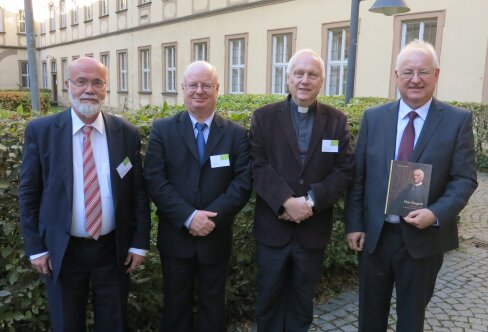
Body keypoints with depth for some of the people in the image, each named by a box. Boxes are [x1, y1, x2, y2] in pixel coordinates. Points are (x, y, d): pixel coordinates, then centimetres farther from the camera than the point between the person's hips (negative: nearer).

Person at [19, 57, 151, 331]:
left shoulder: (127, 133, -4)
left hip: (114, 249, 1)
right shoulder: (40, 131, -6)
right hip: (62, 251, 0)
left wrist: (139, 243, -1)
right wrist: (36, 247, -2)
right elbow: (29, 193, -1)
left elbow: (139, 192, 0)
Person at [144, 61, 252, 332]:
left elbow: (243, 182, -8)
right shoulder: (162, 129, -2)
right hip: (176, 237, 0)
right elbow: (155, 180, -10)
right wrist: (189, 217, -20)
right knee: (176, 304, 19)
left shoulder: (237, 133, -1)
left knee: (213, 305, 19)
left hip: (217, 237, 1)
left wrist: (213, 217, -20)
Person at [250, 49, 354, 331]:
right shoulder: (264, 117, -2)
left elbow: (345, 171, -5)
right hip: (272, 227, -1)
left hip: (314, 229, 1)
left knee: (302, 298, 18)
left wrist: (311, 200, -18)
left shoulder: (337, 121, 2)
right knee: (269, 295, 15)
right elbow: (259, 167, -10)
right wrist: (287, 201, -22)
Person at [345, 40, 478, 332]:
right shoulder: (374, 117, 1)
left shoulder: (458, 120, -4)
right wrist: (354, 224, -1)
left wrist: (437, 213, -22)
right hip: (374, 234, 2)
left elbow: (465, 179, -6)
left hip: (424, 237, -1)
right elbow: (357, 175, 2)